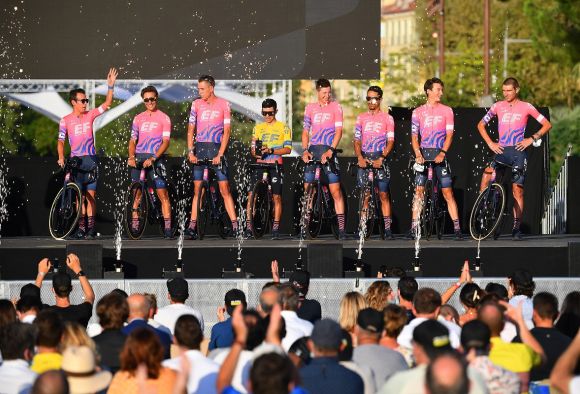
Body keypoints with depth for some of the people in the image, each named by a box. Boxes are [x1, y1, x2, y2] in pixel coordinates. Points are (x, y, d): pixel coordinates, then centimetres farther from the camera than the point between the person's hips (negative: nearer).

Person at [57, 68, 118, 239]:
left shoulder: (90, 115, 5)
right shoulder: (66, 121, 0)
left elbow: (107, 104, 1)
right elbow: (61, 141, -2)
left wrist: (110, 85, -10)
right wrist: (61, 157, -17)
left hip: (91, 160, 1)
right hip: (75, 160, -1)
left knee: (91, 195, -2)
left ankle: (91, 227, 0)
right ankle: (81, 226, 4)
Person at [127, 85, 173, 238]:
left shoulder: (163, 118, 3)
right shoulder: (138, 118, 13)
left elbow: (165, 142, -5)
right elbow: (133, 140, 9)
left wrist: (153, 158, -18)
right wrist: (131, 157, -10)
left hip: (155, 158, -4)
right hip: (138, 158, 4)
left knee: (162, 194, -8)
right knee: (137, 193, 3)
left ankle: (167, 228, -8)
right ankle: (134, 226, 6)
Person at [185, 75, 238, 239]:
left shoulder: (223, 104, 0)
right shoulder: (196, 104, 5)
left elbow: (226, 131, -3)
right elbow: (191, 129, 6)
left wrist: (220, 154, -11)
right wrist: (190, 151, -6)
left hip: (216, 148, -2)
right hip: (200, 148, 2)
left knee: (224, 189, -6)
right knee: (197, 189, 1)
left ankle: (235, 226, -6)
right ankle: (192, 225, 1)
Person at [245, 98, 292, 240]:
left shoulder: (283, 128, 3)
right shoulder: (258, 128, 15)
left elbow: (288, 149, -5)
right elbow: (253, 149, 14)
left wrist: (271, 151, -18)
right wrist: (255, 152, -10)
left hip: (275, 165, -3)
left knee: (276, 197, -2)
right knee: (251, 195, -8)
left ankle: (276, 228, 4)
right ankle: (248, 226, -6)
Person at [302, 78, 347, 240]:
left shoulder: (335, 107, 3)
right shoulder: (310, 108, 13)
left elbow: (338, 131, -4)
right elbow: (306, 131, 13)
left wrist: (330, 150, -17)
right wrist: (305, 150, -2)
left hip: (328, 150, -3)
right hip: (312, 149, 3)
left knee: (335, 191, -8)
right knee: (307, 190, 2)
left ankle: (341, 228, -9)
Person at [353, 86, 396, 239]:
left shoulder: (387, 118, 4)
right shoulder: (361, 118, 11)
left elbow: (390, 141, -3)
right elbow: (357, 140, 8)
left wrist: (381, 158, -16)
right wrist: (360, 157, -9)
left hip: (380, 159, -2)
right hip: (364, 159, 2)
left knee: (383, 195, -3)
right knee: (364, 196, 2)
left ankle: (387, 228, -3)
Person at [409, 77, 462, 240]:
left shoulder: (446, 111, 4)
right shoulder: (418, 112, 7)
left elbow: (449, 135, -2)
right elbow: (414, 136, 3)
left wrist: (442, 153, -16)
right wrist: (418, 155, -12)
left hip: (439, 154, -1)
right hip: (423, 153, 1)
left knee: (447, 192, -5)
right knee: (419, 191, -1)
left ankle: (457, 227, -5)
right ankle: (414, 227, 4)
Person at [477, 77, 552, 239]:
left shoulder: (526, 107, 1)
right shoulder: (498, 106, 8)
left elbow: (547, 125, 5)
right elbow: (481, 125, 18)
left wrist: (532, 139, -6)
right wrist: (490, 143, 5)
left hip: (518, 151, -2)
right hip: (501, 151, 2)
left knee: (517, 190, -2)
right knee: (487, 175, -25)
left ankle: (516, 227, 4)